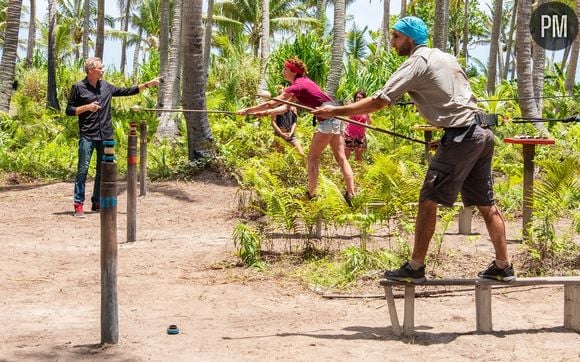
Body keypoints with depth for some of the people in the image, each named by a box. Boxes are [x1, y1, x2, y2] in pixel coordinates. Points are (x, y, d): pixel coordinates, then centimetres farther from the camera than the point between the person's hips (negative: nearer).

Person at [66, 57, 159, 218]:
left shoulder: (106, 86, 12)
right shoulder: (78, 88, -1)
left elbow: (126, 91, 15)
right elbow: (69, 110, 0)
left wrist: (147, 84, 10)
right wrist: (87, 107, -14)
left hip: (106, 135, 5)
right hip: (87, 136, -5)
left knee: (103, 170, 8)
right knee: (83, 169, -8)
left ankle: (97, 203, 17)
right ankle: (79, 204, -6)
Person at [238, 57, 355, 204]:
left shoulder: (297, 86, -15)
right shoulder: (302, 82, 14)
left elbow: (271, 103, -14)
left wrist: (247, 110, -8)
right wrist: (267, 112, 12)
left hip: (328, 118, -9)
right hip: (335, 116, 9)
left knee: (312, 157, 1)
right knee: (341, 158, 7)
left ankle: (311, 195, 5)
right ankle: (351, 195, 4)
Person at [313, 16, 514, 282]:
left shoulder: (416, 63, -7)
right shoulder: (445, 57, 20)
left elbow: (379, 102, -13)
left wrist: (335, 111, -8)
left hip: (461, 136, -9)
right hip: (482, 131, 9)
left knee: (429, 200, -3)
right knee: (485, 203, 13)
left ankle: (415, 268, 1)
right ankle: (503, 266, 17)